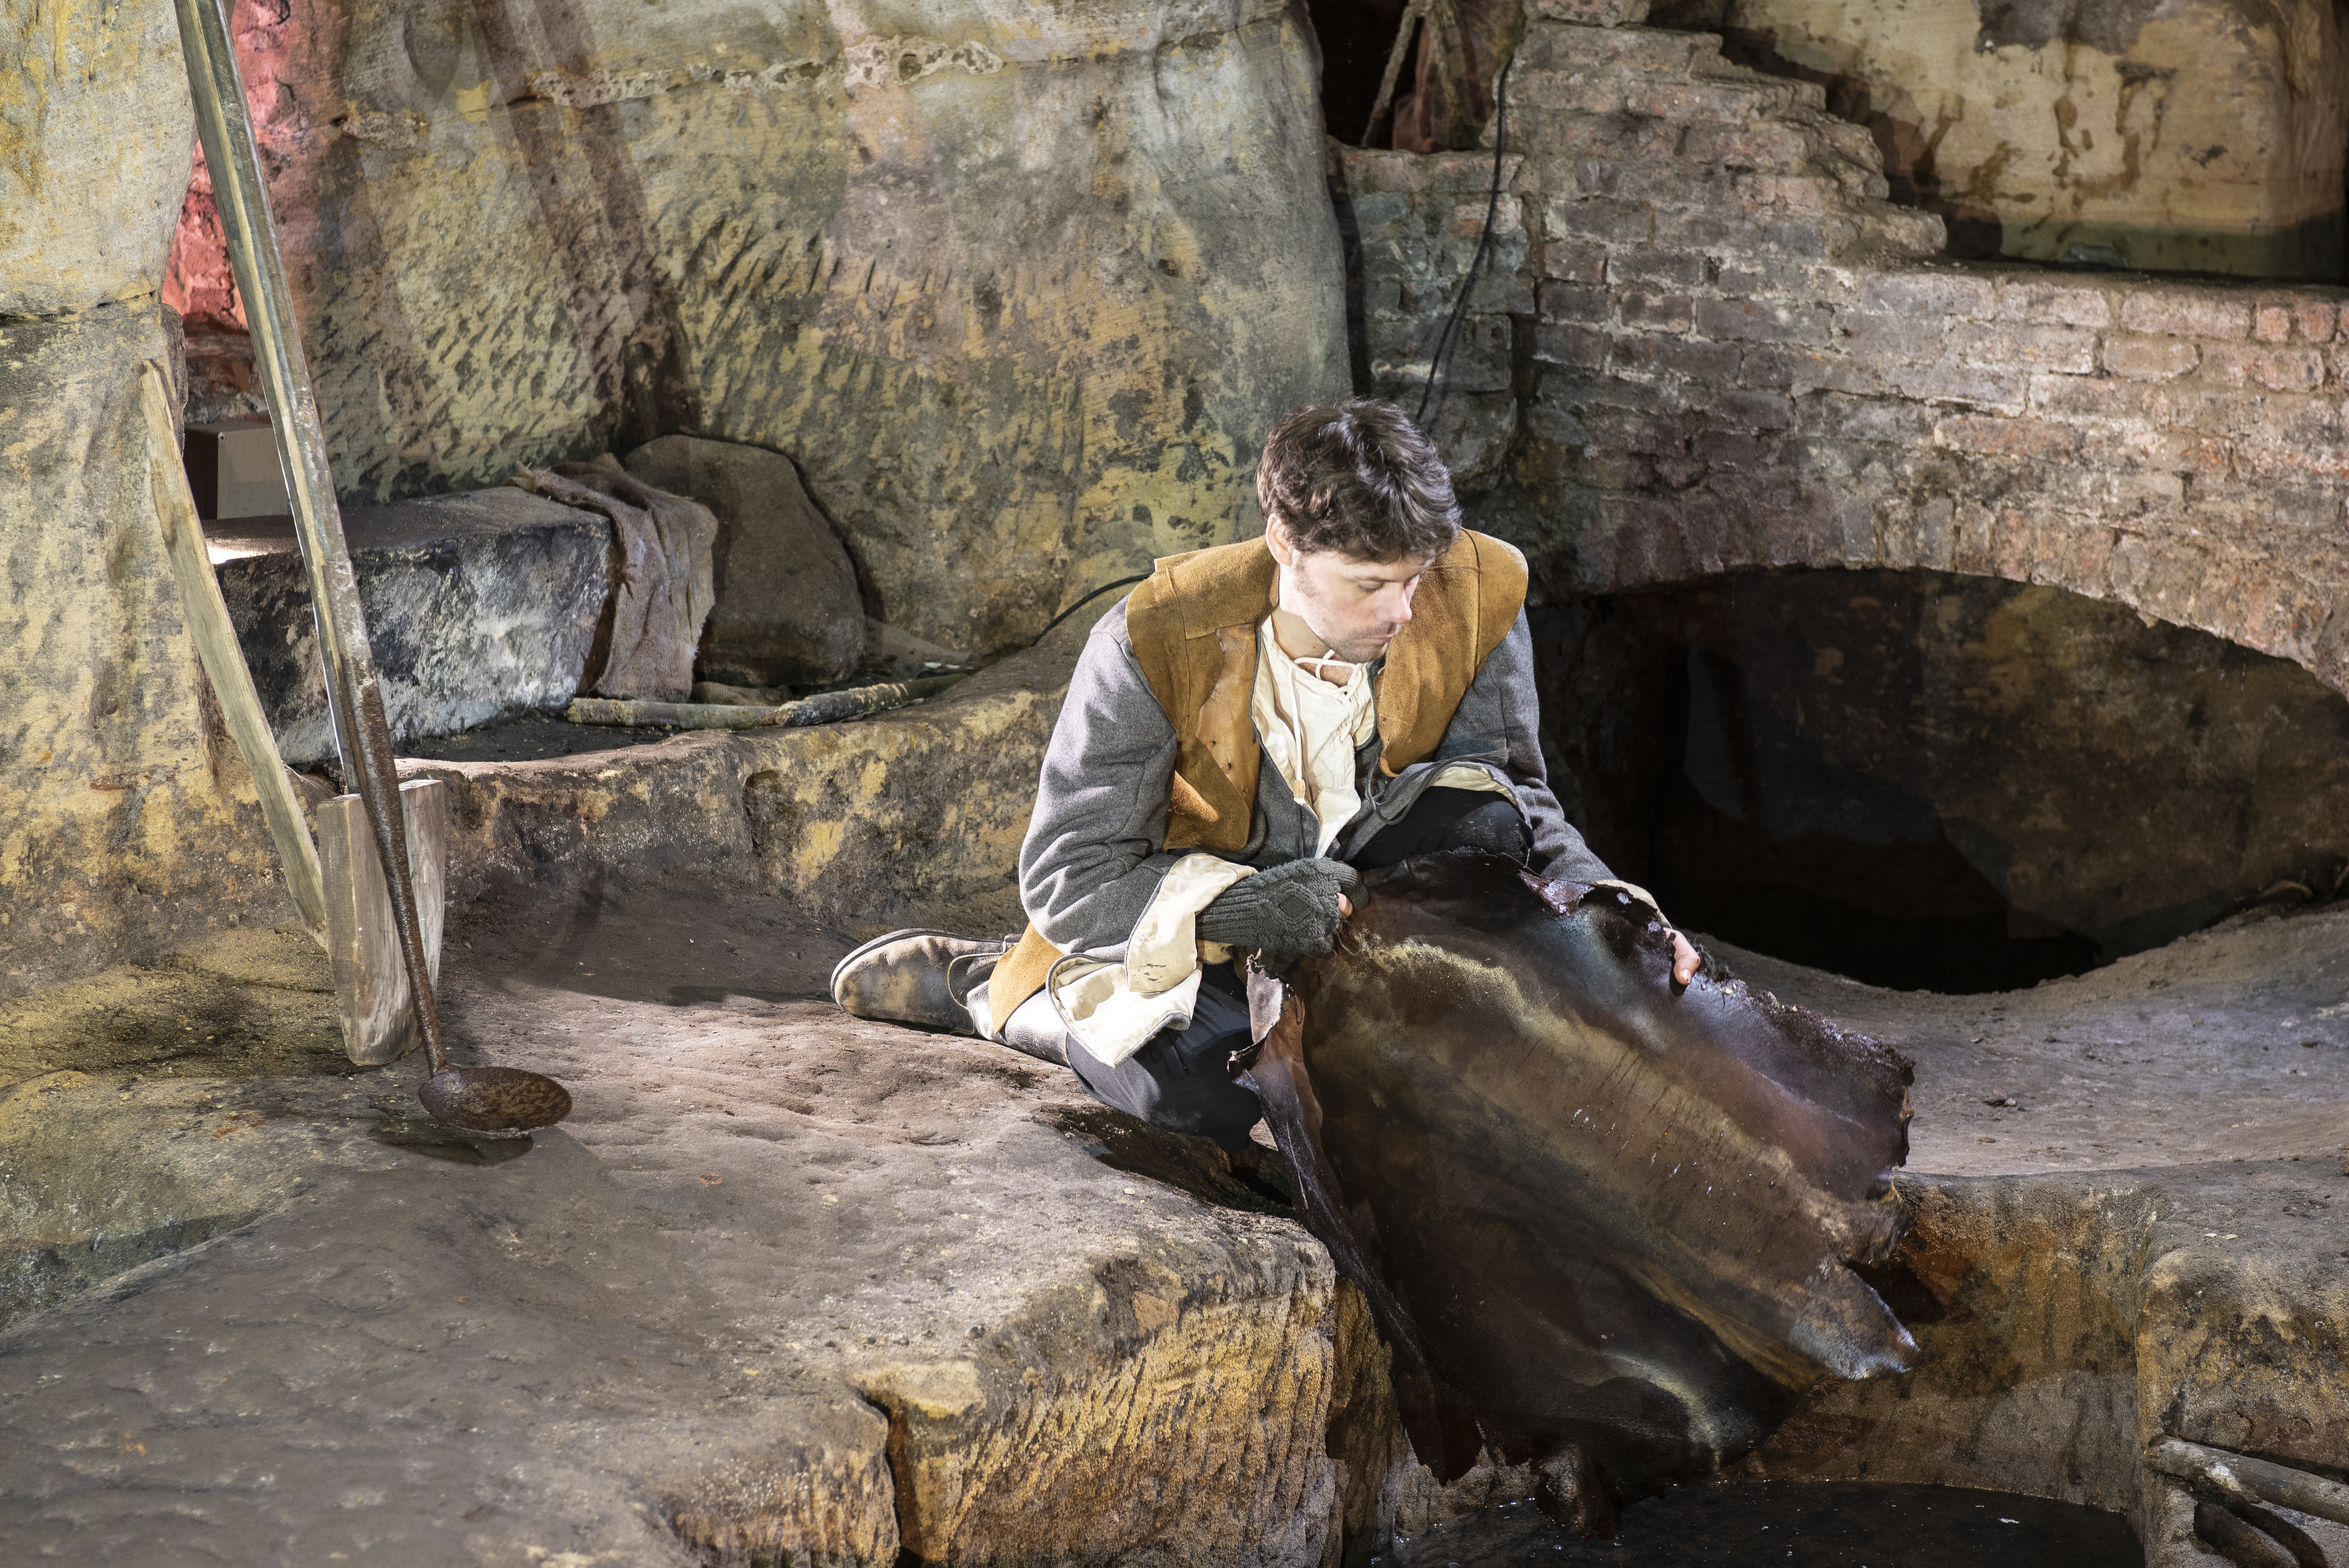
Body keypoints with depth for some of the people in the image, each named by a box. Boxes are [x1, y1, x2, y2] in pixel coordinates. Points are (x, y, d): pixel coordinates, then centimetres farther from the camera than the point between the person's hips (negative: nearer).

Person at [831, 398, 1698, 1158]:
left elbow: (1518, 801, -5)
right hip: (1192, 915, -2)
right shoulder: (1155, 642, -27)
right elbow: (1065, 878, -23)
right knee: (1198, 1084, -33)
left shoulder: (1480, 599, -18)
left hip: (1361, 895, 2)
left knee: (1476, 805, -28)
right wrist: (1235, 906, -38)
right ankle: (989, 986, 0)